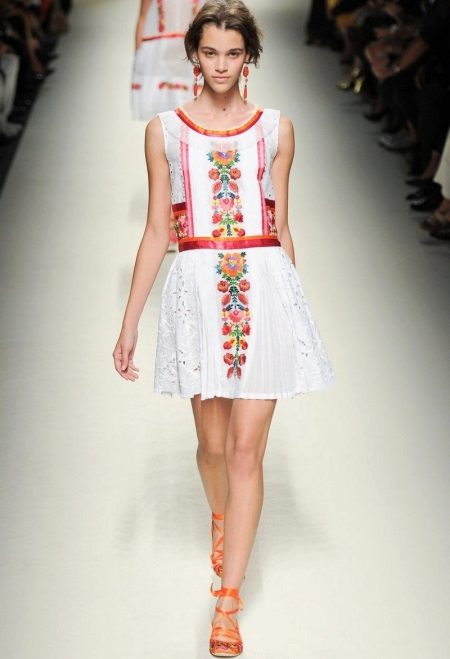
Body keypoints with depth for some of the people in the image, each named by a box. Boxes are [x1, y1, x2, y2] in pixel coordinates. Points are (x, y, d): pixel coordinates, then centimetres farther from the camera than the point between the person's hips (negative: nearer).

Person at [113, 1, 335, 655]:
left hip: (265, 287, 0)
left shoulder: (276, 128, 7)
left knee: (246, 449, -4)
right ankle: (220, 519, 46)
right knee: (213, 442, 11)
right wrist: (129, 322, 3)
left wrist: (287, 302, 19)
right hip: (197, 289, 1)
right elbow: (156, 231, 6)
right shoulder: (165, 130, 6)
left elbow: (281, 225, 14)